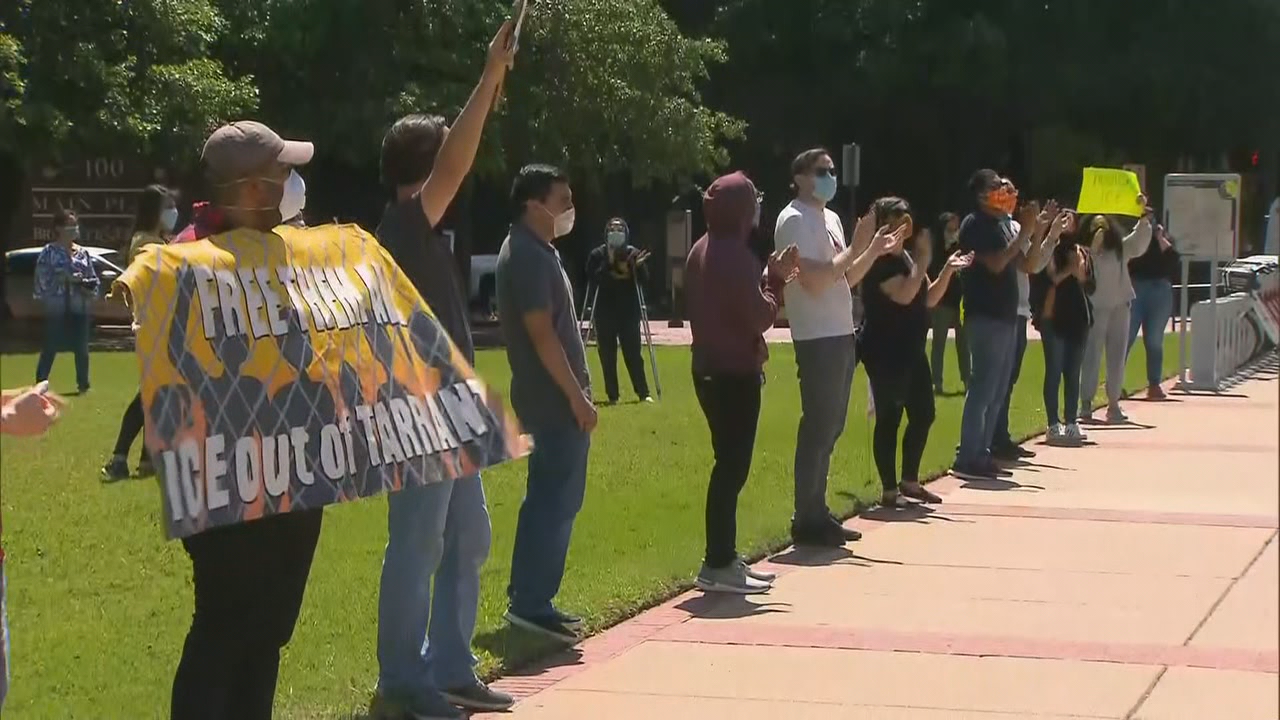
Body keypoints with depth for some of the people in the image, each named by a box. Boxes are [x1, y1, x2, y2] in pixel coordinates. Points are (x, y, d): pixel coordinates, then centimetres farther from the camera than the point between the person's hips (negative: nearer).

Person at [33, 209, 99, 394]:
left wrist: (87, 287, -7)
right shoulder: (49, 252, -2)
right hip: (56, 308, -4)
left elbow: (94, 280, 13)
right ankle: (40, 385, 0)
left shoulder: (83, 253, 10)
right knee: (50, 349, -3)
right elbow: (42, 278, -8)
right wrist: (63, 279, -17)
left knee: (81, 348, 8)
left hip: (79, 309, 4)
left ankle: (83, 384, 19)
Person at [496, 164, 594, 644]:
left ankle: (529, 599, 18)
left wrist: (574, 392, 20)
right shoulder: (529, 256, -17)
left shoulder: (534, 251, 16)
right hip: (555, 398, -11)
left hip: (550, 396, 11)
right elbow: (542, 334, -21)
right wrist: (577, 396, -20)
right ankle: (532, 604, -5)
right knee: (557, 499, -8)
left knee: (549, 497, 13)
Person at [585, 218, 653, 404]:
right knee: (607, 355, 2)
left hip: (629, 312, 1)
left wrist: (639, 266, -21)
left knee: (633, 353, 1)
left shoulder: (633, 253, 2)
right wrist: (608, 264, -25)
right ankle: (612, 395, 7)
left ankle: (643, 393, 4)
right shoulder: (597, 255, -2)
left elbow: (643, 279, -1)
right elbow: (593, 279, -14)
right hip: (605, 313, -1)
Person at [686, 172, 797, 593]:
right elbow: (759, 318, -19)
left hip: (711, 369, 10)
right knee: (732, 467, -5)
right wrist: (776, 280, -6)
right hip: (735, 374, -10)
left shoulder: (703, 250, 11)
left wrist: (769, 279, 12)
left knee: (729, 464, 16)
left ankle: (724, 558, 21)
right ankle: (717, 566, -2)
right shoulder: (735, 255, -18)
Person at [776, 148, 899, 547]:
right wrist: (855, 249, -17)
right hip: (817, 338, -9)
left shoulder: (830, 218, 17)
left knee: (830, 427, 12)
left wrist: (873, 251, 6)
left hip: (840, 335, 9)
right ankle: (807, 521, -2)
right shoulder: (795, 220, -11)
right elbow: (814, 281, -21)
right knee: (818, 427, -7)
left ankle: (817, 513, 19)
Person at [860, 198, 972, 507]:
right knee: (889, 418, -5)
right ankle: (889, 489, 0)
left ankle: (910, 481, 22)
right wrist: (923, 259, -21)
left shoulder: (907, 257, 15)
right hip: (884, 352, -10)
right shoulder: (880, 260, -13)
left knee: (923, 413, 11)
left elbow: (929, 299, 16)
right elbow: (904, 295, -26)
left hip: (911, 350, 10)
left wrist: (948, 270, 3)